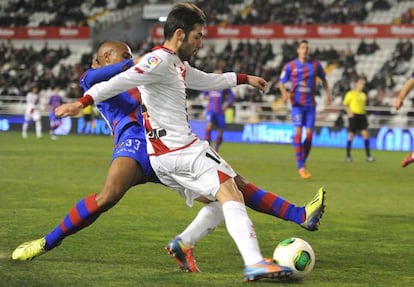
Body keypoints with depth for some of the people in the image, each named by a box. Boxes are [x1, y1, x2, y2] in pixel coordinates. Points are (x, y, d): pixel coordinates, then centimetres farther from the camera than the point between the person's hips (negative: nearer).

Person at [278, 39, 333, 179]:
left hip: (310, 104, 3)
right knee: (298, 131, -14)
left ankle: (303, 162, 18)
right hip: (297, 104, -3)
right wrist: (284, 92, -16)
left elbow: (323, 79, 20)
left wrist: (328, 93, 8)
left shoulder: (315, 64, 5)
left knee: (309, 134, 0)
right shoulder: (290, 66, -2)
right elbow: (281, 82, 4)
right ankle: (300, 166, -13)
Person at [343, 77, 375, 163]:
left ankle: (368, 155, -7)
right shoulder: (350, 94, -1)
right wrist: (349, 112, -15)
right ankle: (348, 156, 8)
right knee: (351, 135, -2)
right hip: (354, 116, -5)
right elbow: (345, 105, 0)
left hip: (362, 115, 5)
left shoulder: (363, 95, 15)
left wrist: (365, 116, 18)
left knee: (365, 133, -7)